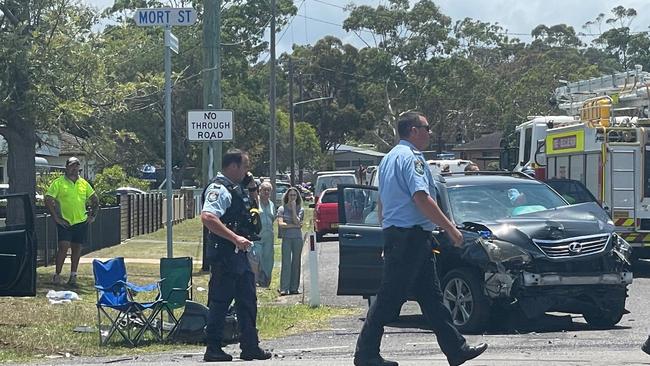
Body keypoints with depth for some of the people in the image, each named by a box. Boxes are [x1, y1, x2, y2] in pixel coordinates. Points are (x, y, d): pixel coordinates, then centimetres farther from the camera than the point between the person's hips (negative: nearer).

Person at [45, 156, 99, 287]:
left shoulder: (84, 183, 10)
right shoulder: (58, 183, -4)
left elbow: (95, 200, 21)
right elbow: (48, 200, -8)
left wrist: (93, 215, 11)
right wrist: (56, 217, -11)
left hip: (81, 222, 4)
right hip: (64, 222, -4)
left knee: (77, 249, 7)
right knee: (64, 246, -13)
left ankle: (73, 276, 13)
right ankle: (57, 275, -6)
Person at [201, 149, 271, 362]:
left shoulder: (236, 189, 17)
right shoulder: (218, 189, -15)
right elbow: (207, 217, -29)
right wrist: (235, 238, -29)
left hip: (239, 254, 10)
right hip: (224, 254, -10)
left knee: (247, 301, 11)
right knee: (220, 302, -4)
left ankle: (250, 347, 15)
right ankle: (213, 349, 1)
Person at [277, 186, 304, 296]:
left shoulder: (300, 210, 7)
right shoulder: (282, 209, 4)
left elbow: (297, 221, -8)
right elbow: (281, 224, -6)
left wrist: (293, 208, -7)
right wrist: (295, 225, -7)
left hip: (297, 238, 2)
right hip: (286, 238, -2)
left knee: (296, 263, 3)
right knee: (286, 263, -8)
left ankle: (294, 288, 7)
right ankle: (284, 289, -11)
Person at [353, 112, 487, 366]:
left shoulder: (389, 158, 20)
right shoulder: (411, 157, -12)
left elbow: (381, 202, 25)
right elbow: (421, 198, -21)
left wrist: (386, 235, 29)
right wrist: (450, 228, -18)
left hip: (393, 232, 10)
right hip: (411, 235, -10)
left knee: (431, 296, 9)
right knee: (390, 297, -7)